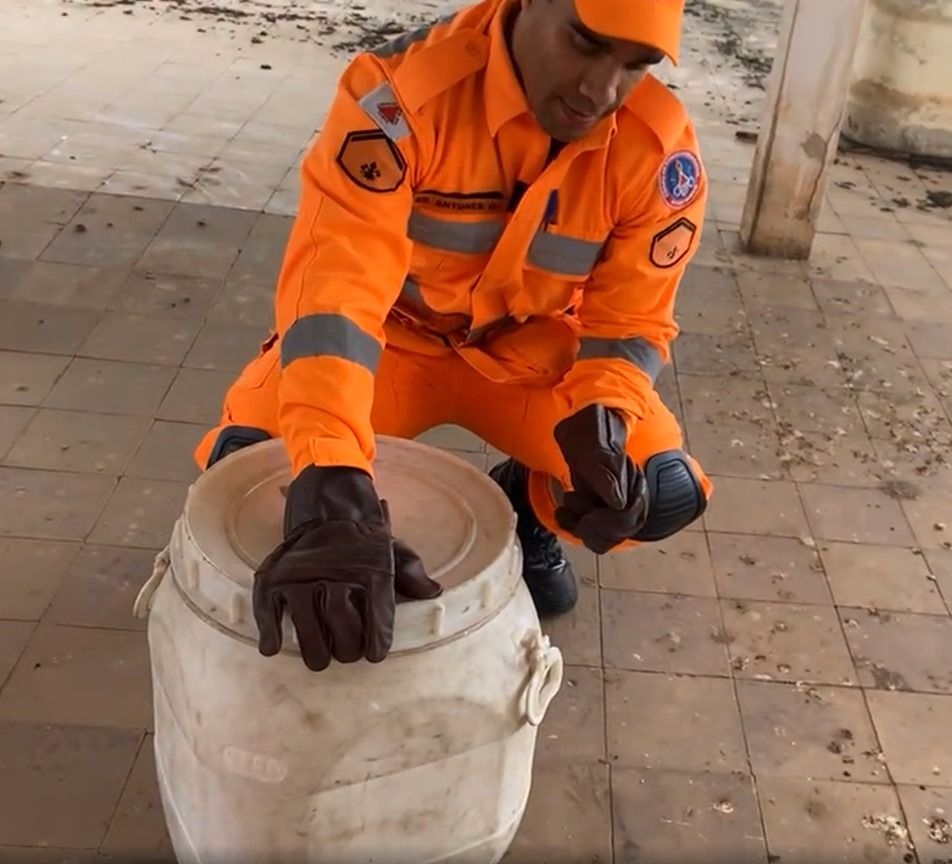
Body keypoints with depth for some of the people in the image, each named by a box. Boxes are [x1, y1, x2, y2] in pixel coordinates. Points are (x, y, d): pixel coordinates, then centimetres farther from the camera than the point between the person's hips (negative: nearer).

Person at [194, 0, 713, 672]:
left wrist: (600, 424, -36)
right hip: (396, 336, -2)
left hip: (532, 351, 2)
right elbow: (333, 287, -42)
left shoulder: (659, 149, -20)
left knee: (667, 492, -17)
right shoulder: (401, 89, -31)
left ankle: (523, 505, 17)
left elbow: (630, 322, -12)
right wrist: (332, 492, -56)